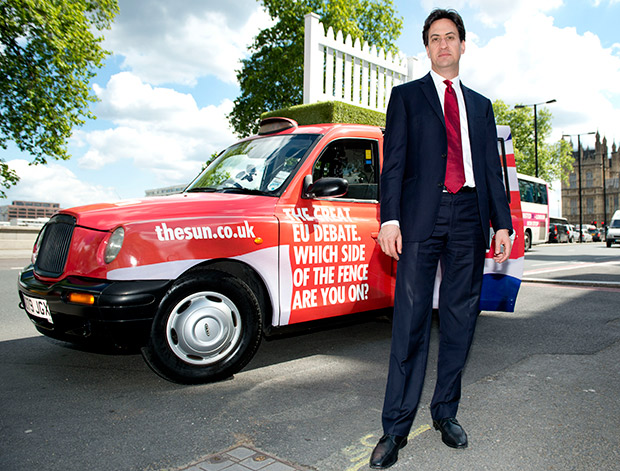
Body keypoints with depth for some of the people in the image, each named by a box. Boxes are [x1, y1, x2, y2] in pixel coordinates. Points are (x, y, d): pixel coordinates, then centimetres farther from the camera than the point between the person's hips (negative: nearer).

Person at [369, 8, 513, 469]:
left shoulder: (481, 105, 22)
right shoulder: (406, 95, 13)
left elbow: (493, 168, 17)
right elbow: (394, 161, 1)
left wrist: (502, 223, 7)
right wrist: (390, 218, -11)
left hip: (469, 216, 4)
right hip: (422, 215, -3)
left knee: (460, 319, 6)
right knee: (411, 320, -6)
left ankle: (445, 413, 20)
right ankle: (396, 427, 2)